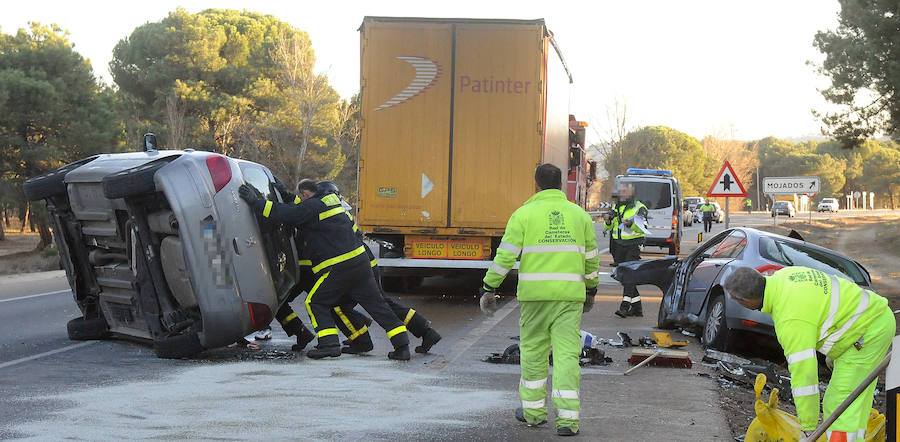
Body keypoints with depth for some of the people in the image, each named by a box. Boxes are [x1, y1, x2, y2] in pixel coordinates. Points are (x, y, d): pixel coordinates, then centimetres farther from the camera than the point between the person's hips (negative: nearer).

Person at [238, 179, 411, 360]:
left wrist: (256, 202, -8)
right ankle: (402, 346, 5)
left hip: (338, 267, -8)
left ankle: (329, 344, -6)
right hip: (361, 262, 8)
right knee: (375, 304, 8)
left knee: (315, 303, 6)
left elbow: (285, 214, -14)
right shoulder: (331, 201, 21)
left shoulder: (312, 207, -5)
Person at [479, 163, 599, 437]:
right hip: (570, 296, 2)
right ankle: (567, 418, -4)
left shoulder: (524, 214, 0)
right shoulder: (579, 215, 10)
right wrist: (591, 290, 29)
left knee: (533, 352, 12)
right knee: (567, 354, 1)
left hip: (535, 294, -2)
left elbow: (506, 256, -4)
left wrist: (489, 289, 2)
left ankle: (534, 410, 22)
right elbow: (591, 258, 16)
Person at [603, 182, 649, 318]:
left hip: (633, 246, -7)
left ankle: (625, 306, -21)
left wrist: (631, 224, -31)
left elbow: (643, 227, -14)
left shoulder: (639, 207, -2)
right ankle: (637, 307, 16)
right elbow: (607, 227, 20)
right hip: (619, 246, 7)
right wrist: (608, 222, -3)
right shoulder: (616, 207, 17)